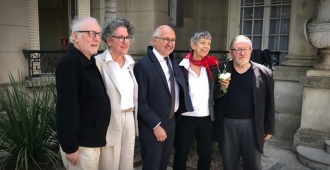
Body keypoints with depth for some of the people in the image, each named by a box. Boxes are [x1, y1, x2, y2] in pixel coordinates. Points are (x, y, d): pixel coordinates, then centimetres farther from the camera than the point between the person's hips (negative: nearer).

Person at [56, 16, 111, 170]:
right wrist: (70, 147, -23)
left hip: (91, 140, 9)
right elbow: (67, 107, -24)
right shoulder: (70, 62, -18)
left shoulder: (88, 62, 12)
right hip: (81, 144, -9)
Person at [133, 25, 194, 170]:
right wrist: (156, 125, -19)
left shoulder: (173, 62, 7)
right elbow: (141, 101, -19)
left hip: (171, 121, 7)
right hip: (152, 126, -7)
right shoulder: (143, 65, -17)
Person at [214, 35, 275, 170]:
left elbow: (269, 104, 2)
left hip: (252, 125, 0)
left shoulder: (264, 73, -2)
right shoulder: (221, 71, -1)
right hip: (227, 124, 1)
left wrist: (269, 128, 4)